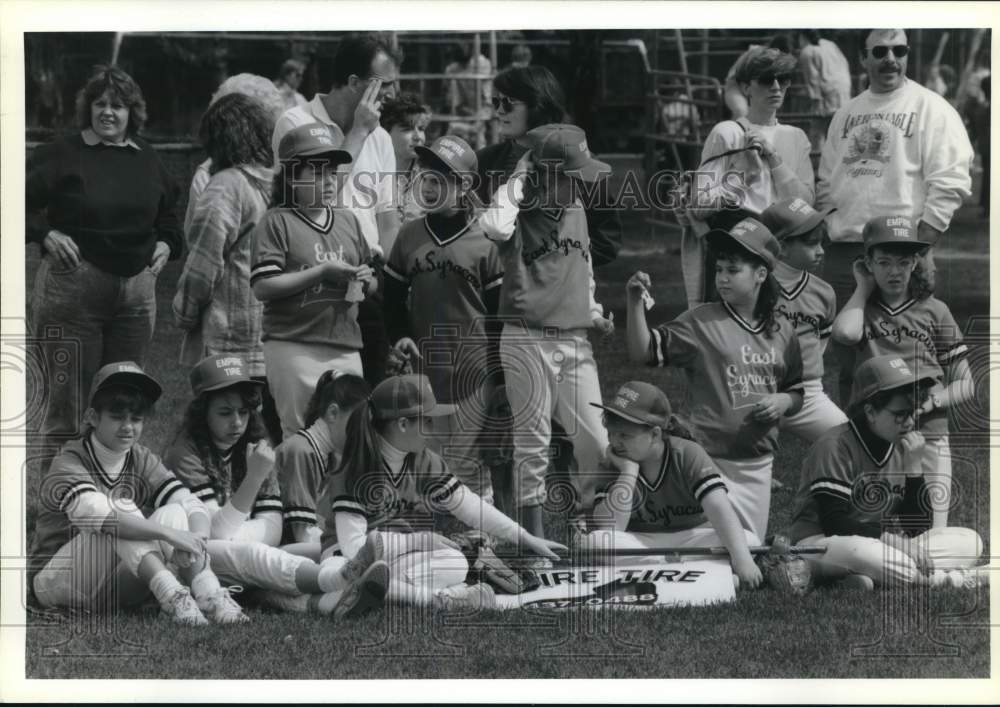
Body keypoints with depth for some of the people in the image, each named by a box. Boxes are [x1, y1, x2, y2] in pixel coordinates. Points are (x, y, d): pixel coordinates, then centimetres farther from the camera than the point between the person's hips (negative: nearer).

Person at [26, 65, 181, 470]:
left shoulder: (147, 160, 14)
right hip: (72, 282, -5)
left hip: (137, 286, 5)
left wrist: (166, 244, 9)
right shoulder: (62, 156, -2)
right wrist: (46, 235, -17)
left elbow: (169, 215, 27)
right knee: (67, 398, -5)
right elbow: (25, 205, -3)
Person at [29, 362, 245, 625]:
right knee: (121, 508, -27)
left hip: (118, 588, 5)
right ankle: (170, 593, -45)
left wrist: (197, 539, -33)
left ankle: (209, 594, -39)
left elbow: (193, 505, -9)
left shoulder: (143, 462, 4)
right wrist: (168, 534, -42)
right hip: (57, 581, -5)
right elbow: (93, 514, -34)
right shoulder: (69, 463, -14)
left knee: (174, 513, -16)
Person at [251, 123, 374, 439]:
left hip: (346, 348, 6)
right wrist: (322, 272, -15)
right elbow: (262, 286, -12)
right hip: (294, 349, -6)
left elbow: (374, 283, 25)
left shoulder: (348, 221, 17)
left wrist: (366, 280, -1)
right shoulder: (277, 222, -2)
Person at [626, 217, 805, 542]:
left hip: (759, 463, 5)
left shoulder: (782, 332, 8)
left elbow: (798, 393, 19)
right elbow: (643, 352, -12)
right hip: (714, 462, -4)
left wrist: (783, 401, -3)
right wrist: (635, 303, -23)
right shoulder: (701, 322, -4)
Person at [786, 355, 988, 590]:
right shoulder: (835, 446, -14)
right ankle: (949, 580, -23)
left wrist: (913, 466, -10)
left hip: (881, 544, 7)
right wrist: (893, 538, -23)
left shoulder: (904, 447, 6)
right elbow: (835, 524, -20)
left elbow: (919, 527, 1)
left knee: (969, 541, -10)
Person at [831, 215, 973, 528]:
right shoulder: (865, 310, 7)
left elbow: (965, 385, 6)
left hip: (928, 435, 0)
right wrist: (864, 287, -3)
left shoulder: (934, 311, 6)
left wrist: (933, 400, -13)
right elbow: (845, 332, -19)